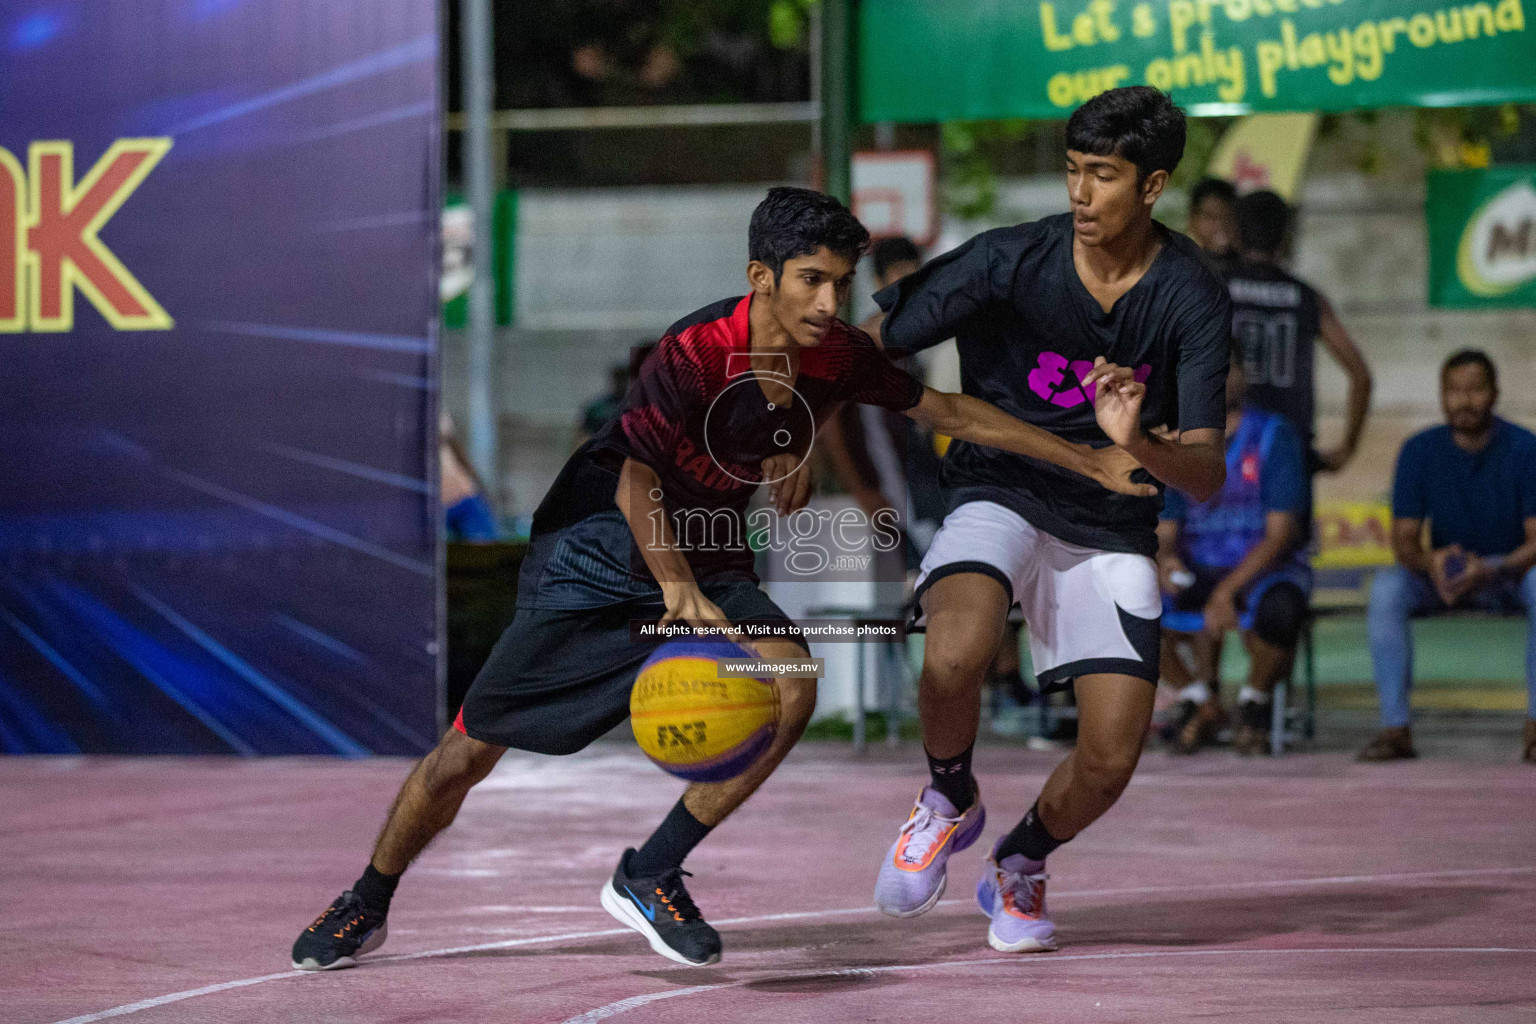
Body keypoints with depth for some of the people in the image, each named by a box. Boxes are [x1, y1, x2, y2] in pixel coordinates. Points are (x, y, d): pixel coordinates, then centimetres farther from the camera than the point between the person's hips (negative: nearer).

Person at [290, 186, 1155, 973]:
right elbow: (636, 486, -28)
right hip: (597, 553, -5)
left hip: (711, 562, 5)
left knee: (791, 687, -23)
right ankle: (367, 906, 22)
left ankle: (650, 877, -8)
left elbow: (954, 413, 2)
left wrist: (1093, 462, 2)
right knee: (474, 747, -4)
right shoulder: (694, 354, -27)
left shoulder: (838, 357, -10)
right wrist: (680, 592, -44)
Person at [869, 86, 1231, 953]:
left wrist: (1137, 444, -36)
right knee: (956, 654, -34)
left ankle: (1021, 864, 25)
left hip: (1112, 526, 2)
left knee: (1111, 761, -10)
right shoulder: (1011, 263, -15)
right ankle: (950, 801, 0)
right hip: (1000, 495, -2)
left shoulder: (1193, 299, -11)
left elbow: (1207, 475, -15)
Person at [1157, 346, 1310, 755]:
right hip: (1198, 572, 4)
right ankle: (1197, 702, -1)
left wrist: (1227, 591, -23)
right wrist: (1166, 560, -17)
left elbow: (1281, 533, -11)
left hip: (1266, 568, -4)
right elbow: (1165, 532, 10)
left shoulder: (1273, 435, -4)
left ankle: (1255, 702, -6)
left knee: (1280, 611, -40)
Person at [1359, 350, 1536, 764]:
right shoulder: (1419, 451, -6)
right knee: (1385, 588, -29)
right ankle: (1395, 727, -28)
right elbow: (1403, 540, -8)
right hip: (1442, 573, 2)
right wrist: (1431, 562, -33)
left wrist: (1491, 570, -38)